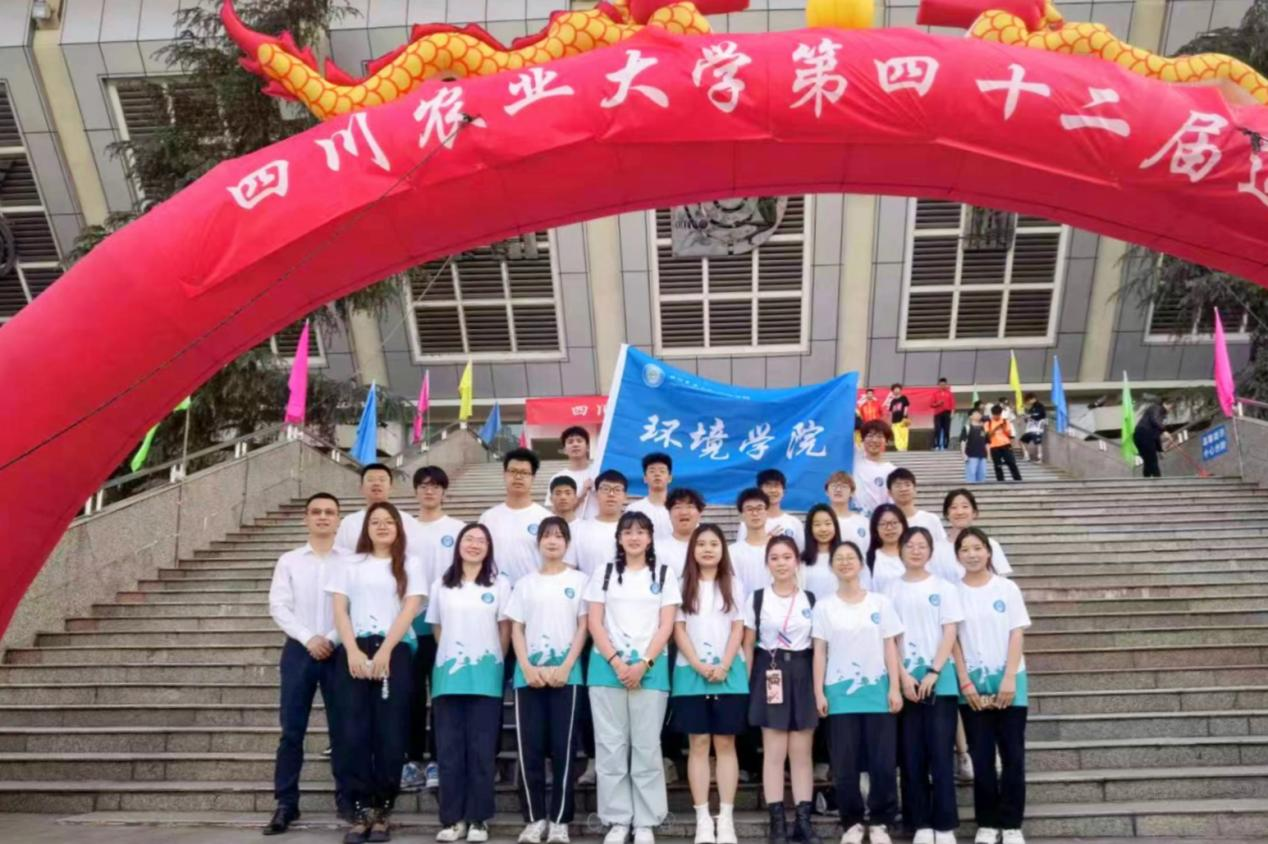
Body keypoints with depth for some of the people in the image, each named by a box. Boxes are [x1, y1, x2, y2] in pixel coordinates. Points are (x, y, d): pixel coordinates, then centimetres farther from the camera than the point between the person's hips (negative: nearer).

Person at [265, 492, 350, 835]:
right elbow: (278, 606, -1)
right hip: (299, 650, 1)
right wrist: (308, 639, -12)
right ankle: (286, 804, 9)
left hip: (337, 651, -1)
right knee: (292, 730, 2)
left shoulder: (349, 562, 3)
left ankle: (346, 798, 13)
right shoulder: (288, 561, 7)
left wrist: (332, 640, -14)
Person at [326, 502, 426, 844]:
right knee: (352, 730, -5)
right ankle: (359, 810, 1)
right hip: (354, 650, 1)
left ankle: (382, 809, 6)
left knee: (390, 731, -3)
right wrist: (353, 651, -9)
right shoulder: (349, 565, 15)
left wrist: (384, 652, -12)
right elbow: (340, 610, 6)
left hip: (395, 650, -1)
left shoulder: (410, 565, 10)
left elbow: (410, 609, 0)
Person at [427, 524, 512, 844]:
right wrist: (449, 659, 7)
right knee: (449, 749, 2)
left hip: (485, 677, -2)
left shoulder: (499, 584, 3)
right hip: (448, 675, 2)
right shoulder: (441, 585, 10)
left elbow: (505, 629, 3)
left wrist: (493, 662, 2)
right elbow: (437, 628, 12)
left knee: (482, 749, 0)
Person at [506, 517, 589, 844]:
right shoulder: (525, 583, 12)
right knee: (530, 747, 1)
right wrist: (527, 668, -7)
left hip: (566, 674, -2)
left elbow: (583, 627, 1)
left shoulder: (579, 580, 6)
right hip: (529, 673, 2)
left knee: (563, 747, -1)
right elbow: (516, 629, 7)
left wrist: (565, 667, -10)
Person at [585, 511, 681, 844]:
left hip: (650, 668, -1)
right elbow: (595, 623, 3)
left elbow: (666, 626, 2)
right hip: (607, 667, 1)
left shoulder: (664, 575, 8)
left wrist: (643, 664, -10)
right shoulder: (604, 574, 10)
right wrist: (616, 662, -10)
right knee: (611, 745, 2)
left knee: (647, 746, 1)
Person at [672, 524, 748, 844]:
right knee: (699, 743, 0)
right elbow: (678, 629, 0)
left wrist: (724, 666, -11)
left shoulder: (733, 585, 9)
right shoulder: (683, 585, 7)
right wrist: (699, 665, -11)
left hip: (729, 672, 0)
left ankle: (726, 817, 4)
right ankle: (703, 818, 3)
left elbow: (738, 629, 2)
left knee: (725, 743, 2)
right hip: (691, 672, 0)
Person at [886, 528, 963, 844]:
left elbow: (950, 634, -2)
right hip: (906, 680, 1)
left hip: (941, 679, -1)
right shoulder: (892, 590, 6)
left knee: (941, 753, -2)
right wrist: (903, 676, -9)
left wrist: (933, 673, -12)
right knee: (912, 755, 4)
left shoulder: (944, 588, 4)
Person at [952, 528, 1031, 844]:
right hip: (972, 683, 0)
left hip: (1008, 681, 0)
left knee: (1013, 755, 3)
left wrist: (1009, 679, -11)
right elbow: (953, 640, -1)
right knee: (981, 757, 4)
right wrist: (965, 682, -8)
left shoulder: (1007, 588, 1)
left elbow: (1016, 635, -2)